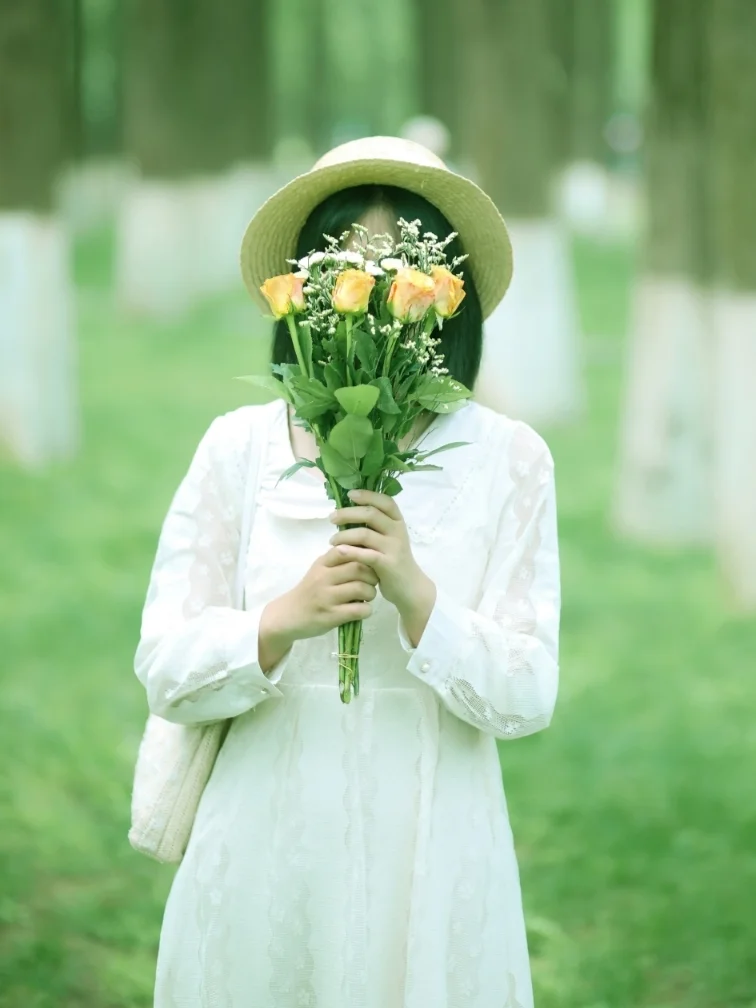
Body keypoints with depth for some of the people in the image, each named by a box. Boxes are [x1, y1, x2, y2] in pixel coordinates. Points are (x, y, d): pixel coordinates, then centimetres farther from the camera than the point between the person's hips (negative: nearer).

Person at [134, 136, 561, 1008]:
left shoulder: (509, 461, -1)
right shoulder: (239, 446, 1)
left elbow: (526, 699, -5)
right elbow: (164, 672, -2)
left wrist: (416, 595, -20)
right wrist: (285, 619, -19)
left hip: (430, 865, 0)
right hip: (265, 860, 0)